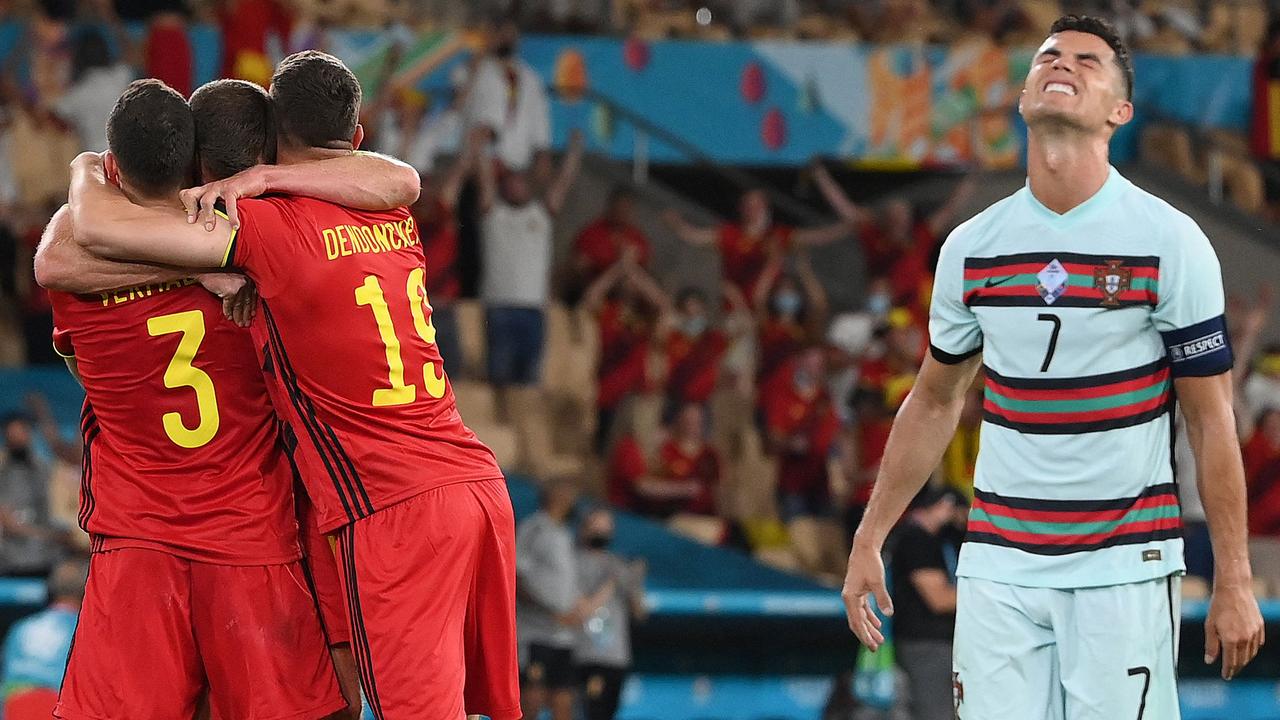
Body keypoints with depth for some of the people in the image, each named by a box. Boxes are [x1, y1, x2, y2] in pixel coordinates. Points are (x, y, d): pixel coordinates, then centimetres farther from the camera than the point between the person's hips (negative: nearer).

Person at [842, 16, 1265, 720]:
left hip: (1124, 565, -3)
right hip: (997, 563, 3)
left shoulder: (1169, 240, -4)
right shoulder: (971, 246, 6)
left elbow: (1211, 419, -3)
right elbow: (935, 401, 19)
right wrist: (868, 542, 16)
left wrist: (1233, 582, -5)